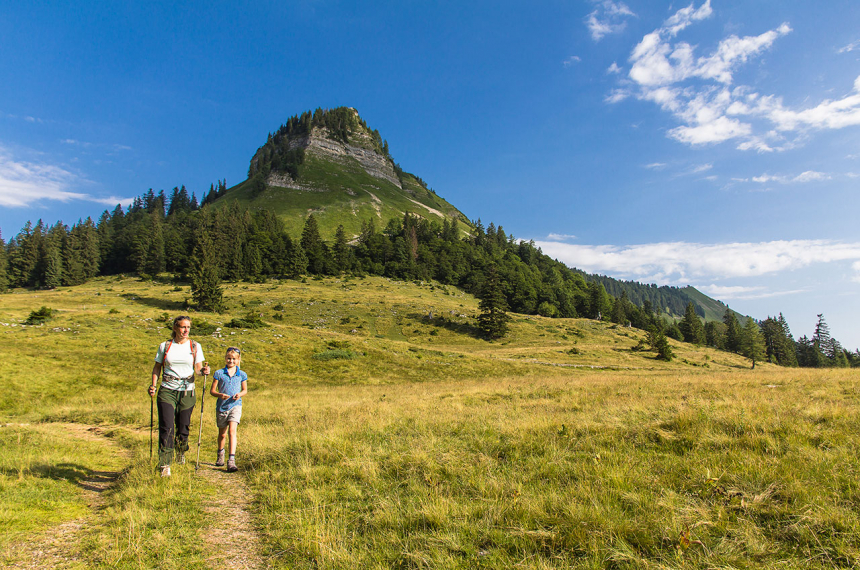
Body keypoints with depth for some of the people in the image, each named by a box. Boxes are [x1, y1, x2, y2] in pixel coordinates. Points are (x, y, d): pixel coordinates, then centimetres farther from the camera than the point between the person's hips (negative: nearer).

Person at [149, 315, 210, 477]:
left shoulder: (195, 346, 4)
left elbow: (198, 368, 4)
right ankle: (164, 465, -4)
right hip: (167, 391, -1)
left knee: (183, 428, 6)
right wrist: (153, 385, -4)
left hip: (187, 392, 1)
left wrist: (203, 370, -19)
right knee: (166, 428, -10)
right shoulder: (164, 346, 4)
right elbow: (157, 367, 10)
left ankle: (181, 452, 38)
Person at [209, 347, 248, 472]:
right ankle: (220, 455, 43)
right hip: (221, 406, 1)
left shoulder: (242, 375, 3)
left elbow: (245, 390, 14)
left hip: (235, 406, -1)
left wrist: (240, 394, -8)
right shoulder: (219, 373, -1)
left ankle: (231, 460, -20)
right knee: (222, 434, 16)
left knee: (232, 430, -18)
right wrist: (220, 395, -18)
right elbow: (212, 390, 2)